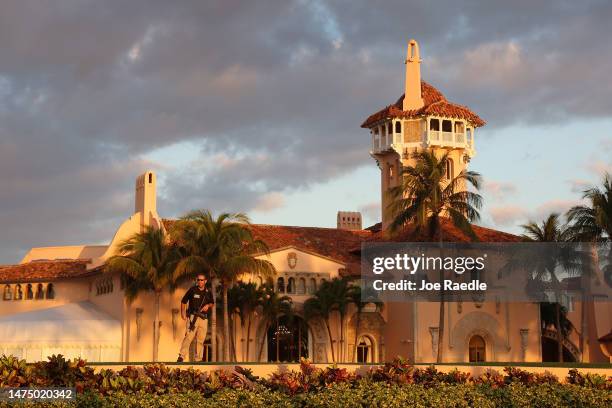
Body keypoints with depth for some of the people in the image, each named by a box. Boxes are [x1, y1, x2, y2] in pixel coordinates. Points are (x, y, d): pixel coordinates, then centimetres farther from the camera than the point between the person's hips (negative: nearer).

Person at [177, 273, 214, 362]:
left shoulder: (208, 292, 10)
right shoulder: (192, 290, 0)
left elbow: (212, 303, 23)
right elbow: (183, 301, 6)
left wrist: (208, 305, 0)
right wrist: (183, 312, -5)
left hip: (203, 318, 4)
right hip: (193, 316, -4)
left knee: (201, 339, 5)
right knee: (189, 336, -17)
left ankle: (198, 359, 12)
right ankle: (181, 356, -21)